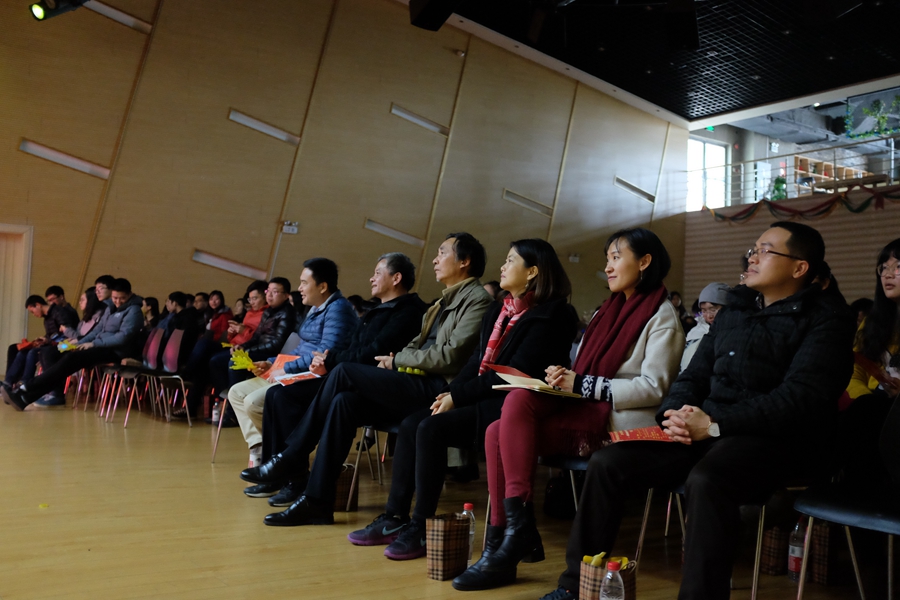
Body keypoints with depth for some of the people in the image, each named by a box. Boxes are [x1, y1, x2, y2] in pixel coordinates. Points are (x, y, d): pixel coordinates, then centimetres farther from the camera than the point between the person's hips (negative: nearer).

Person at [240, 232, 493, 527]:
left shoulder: (477, 299, -5)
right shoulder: (446, 299, 24)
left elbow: (451, 355, -15)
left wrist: (398, 361, -6)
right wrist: (398, 360, 0)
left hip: (438, 390, -8)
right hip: (417, 385, 8)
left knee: (344, 372, -16)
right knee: (344, 401, -14)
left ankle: (292, 461, -5)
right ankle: (316, 501, -13)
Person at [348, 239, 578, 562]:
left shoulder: (550, 315, -10)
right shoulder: (498, 311, 19)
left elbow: (516, 373, -17)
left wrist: (459, 396, -15)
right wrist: (450, 392, -2)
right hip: (481, 399, 9)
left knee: (432, 429, -25)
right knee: (411, 424, -8)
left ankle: (421, 529, -15)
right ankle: (395, 517, -4)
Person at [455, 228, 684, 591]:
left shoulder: (662, 316, -1)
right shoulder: (609, 310, 23)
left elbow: (653, 388, -13)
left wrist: (581, 384, -19)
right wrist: (564, 377, 0)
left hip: (621, 421, -7)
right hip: (585, 412, 8)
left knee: (520, 400, -28)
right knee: (498, 433, -18)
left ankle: (520, 528, -25)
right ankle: (503, 542, -19)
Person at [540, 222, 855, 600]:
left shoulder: (825, 317, -1)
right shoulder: (734, 310, 20)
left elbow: (801, 396, -15)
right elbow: (694, 375, 19)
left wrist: (715, 425, -21)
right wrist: (674, 414, -5)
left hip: (775, 440, -7)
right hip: (707, 432, 7)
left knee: (705, 481, -39)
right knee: (607, 463, -8)